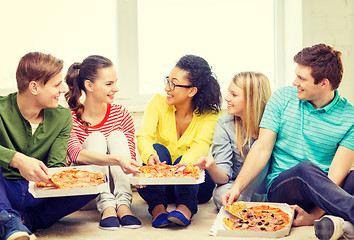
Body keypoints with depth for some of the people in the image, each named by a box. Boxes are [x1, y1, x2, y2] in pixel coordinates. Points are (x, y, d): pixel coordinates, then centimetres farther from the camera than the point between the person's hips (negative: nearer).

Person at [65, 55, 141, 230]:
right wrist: (116, 159, -46)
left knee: (116, 136, -19)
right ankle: (106, 207, -40)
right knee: (96, 137, -23)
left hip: (114, 181, 3)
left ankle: (123, 204, -33)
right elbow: (76, 153, -30)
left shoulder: (121, 115, -1)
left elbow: (129, 155, -7)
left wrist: (134, 169, -32)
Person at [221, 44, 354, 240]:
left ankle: (337, 224, -53)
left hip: (327, 190, 0)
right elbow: (262, 149, 0)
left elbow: (337, 173, -11)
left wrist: (314, 216, -24)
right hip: (280, 187, 0)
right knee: (306, 168, -35)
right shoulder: (283, 97, 4)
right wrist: (237, 187, -14)